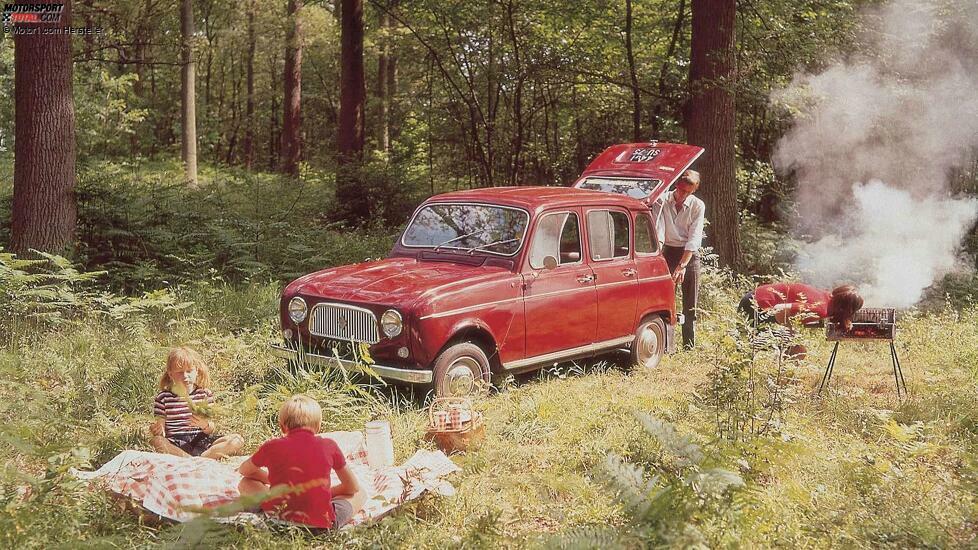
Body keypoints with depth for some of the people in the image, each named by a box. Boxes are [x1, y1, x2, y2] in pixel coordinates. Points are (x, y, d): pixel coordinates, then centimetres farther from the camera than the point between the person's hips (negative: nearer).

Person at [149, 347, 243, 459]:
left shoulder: (205, 394, 11)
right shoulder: (163, 397, 7)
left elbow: (211, 431, 8)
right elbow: (162, 433, 4)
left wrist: (206, 426, -16)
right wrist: (157, 430, -20)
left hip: (201, 441, 2)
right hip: (175, 444, -2)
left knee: (237, 439, -20)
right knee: (156, 441, -35)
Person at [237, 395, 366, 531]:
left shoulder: (272, 447, 3)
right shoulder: (329, 446, 1)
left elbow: (243, 470, 26)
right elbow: (353, 487, 14)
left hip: (280, 519, 2)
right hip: (322, 523, -2)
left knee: (245, 484, 24)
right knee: (360, 494, 25)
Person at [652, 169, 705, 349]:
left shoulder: (698, 206, -7)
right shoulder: (662, 201, -6)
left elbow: (694, 238, -13)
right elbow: (658, 231, -15)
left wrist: (682, 265, -23)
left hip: (690, 254, 0)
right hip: (668, 251, 0)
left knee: (690, 305, 4)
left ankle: (689, 346, 12)